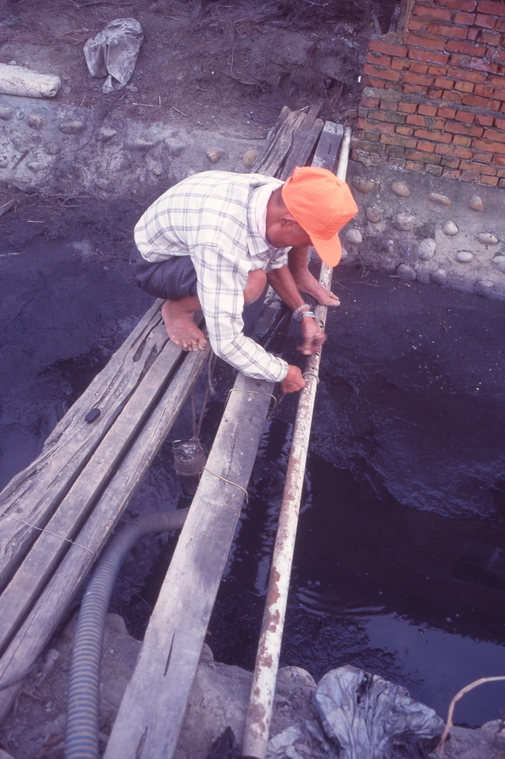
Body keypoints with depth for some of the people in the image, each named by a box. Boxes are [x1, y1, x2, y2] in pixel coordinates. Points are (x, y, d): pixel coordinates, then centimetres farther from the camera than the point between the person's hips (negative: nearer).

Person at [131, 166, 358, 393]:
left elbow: (276, 263, 2)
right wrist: (283, 373, -24)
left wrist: (304, 315, -5)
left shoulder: (280, 197, -19)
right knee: (251, 282, -37)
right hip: (155, 262, -6)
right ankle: (178, 310, -11)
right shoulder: (221, 242, -44)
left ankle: (299, 277, 19)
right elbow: (226, 343, -38)